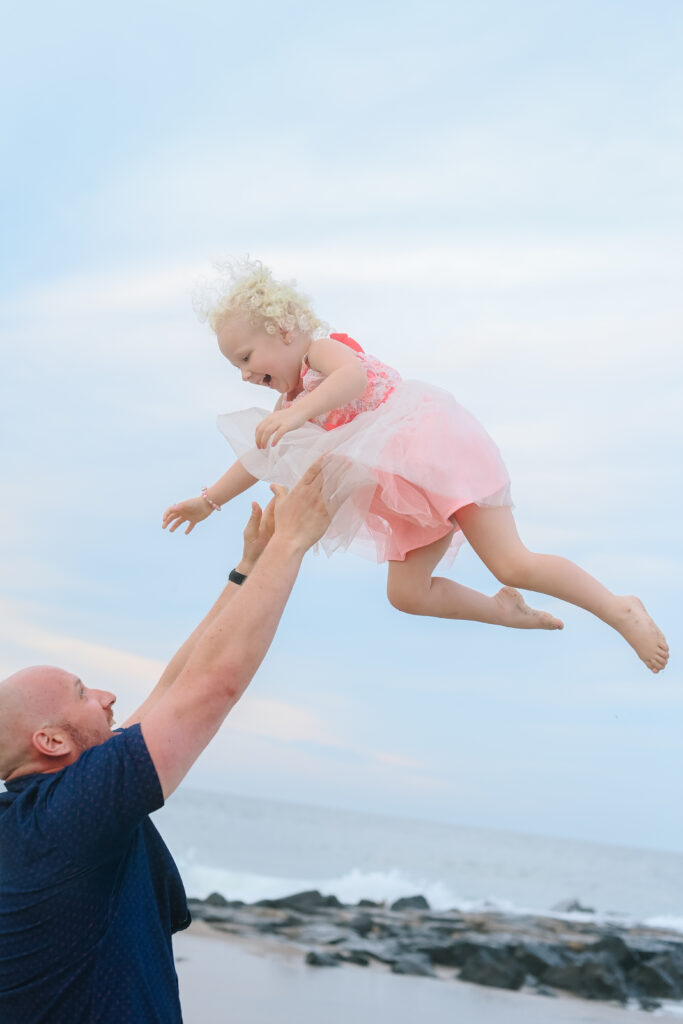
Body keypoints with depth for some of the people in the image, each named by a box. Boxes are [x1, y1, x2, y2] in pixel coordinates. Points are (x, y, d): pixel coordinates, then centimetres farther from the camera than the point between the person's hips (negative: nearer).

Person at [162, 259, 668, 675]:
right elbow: (261, 456, 29)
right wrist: (208, 501, 31)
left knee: (511, 563, -16)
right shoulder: (292, 400, 18)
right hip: (410, 495, 9)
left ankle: (620, 611, -5)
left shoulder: (324, 348, -9)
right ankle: (505, 610, 16)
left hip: (437, 442, -9)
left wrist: (298, 413, -46)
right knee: (406, 593, 1)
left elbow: (352, 376, -33)